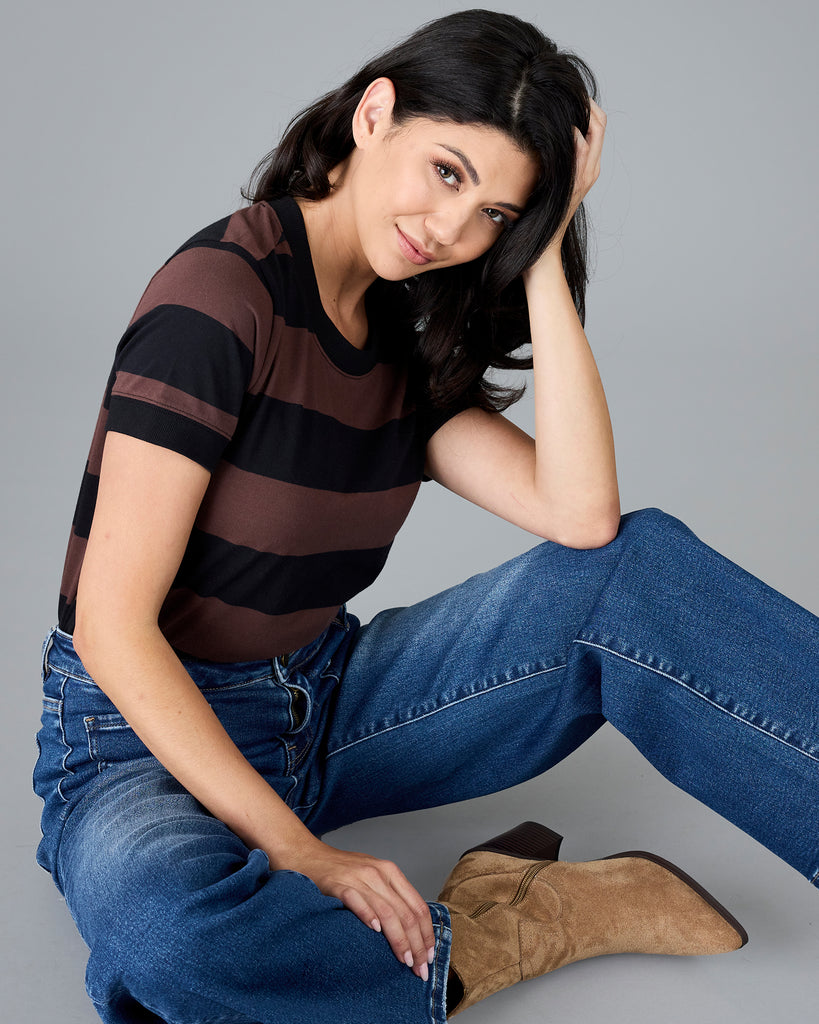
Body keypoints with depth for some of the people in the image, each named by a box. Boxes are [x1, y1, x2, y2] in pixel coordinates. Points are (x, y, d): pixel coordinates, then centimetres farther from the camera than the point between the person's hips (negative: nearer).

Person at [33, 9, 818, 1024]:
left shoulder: (405, 342, 3)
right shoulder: (222, 292, -20)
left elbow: (579, 514, -12)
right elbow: (113, 627, -23)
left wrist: (545, 253, -12)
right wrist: (297, 851, -28)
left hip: (325, 709, 6)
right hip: (153, 737, -6)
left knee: (639, 570, -12)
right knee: (160, 914, -42)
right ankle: (505, 930, -21)